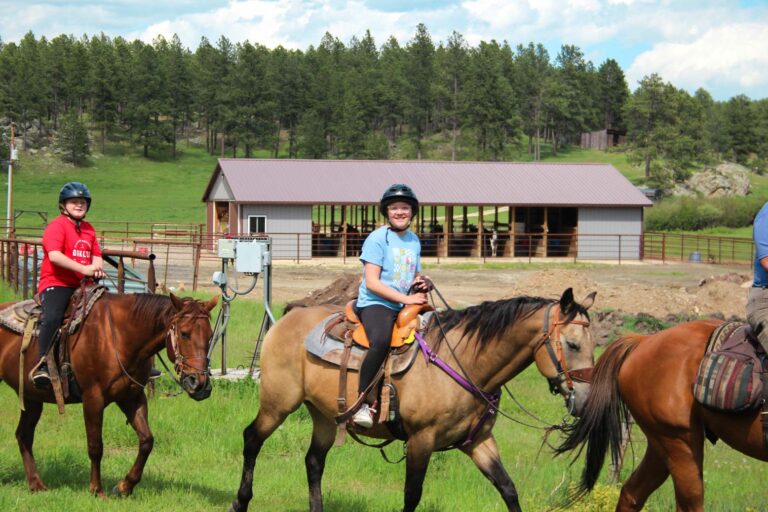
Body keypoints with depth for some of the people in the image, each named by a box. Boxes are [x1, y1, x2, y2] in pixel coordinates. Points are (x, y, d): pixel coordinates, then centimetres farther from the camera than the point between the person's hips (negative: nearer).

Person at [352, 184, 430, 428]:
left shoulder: (414, 241, 16)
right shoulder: (378, 239, -5)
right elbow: (372, 283, -13)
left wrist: (421, 284, 4)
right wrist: (406, 298, -18)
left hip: (404, 306, 8)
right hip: (375, 304, -8)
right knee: (381, 340, -36)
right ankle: (362, 403, -32)